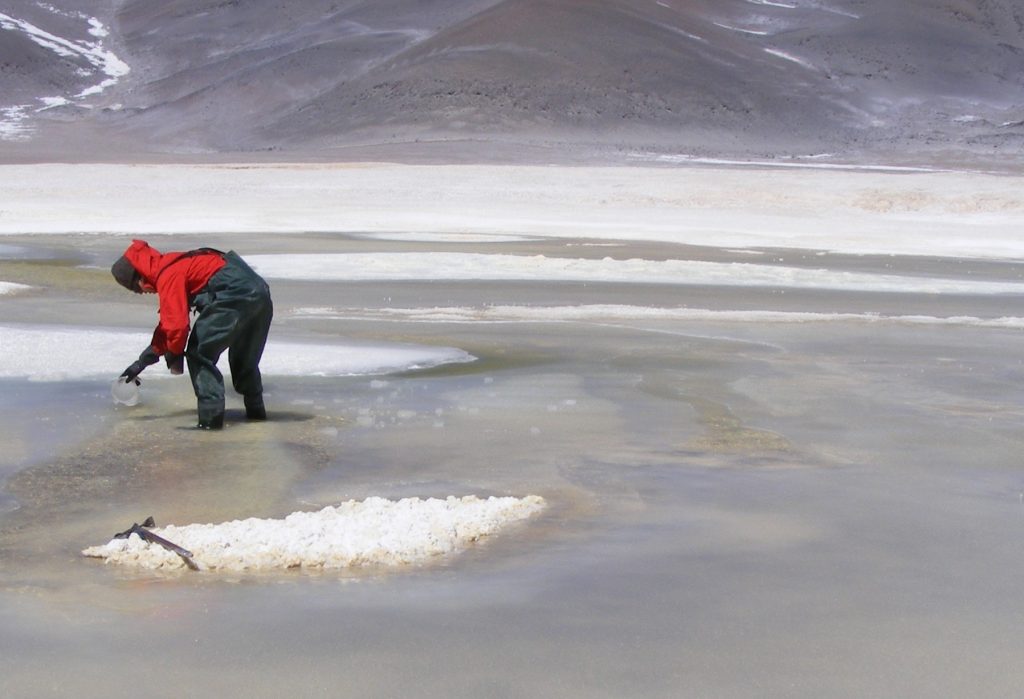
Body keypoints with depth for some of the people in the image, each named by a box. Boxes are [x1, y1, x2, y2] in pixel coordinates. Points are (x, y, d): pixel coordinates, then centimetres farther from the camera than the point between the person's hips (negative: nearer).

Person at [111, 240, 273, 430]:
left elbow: (177, 322, -12)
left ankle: (210, 417, -3)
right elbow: (168, 322, 33)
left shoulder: (168, 276, -4)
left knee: (199, 354, 1)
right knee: (245, 357, 26)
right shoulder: (174, 267, 27)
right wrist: (144, 359, 35)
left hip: (234, 295, -10)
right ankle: (255, 409, 34)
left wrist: (174, 355, 6)